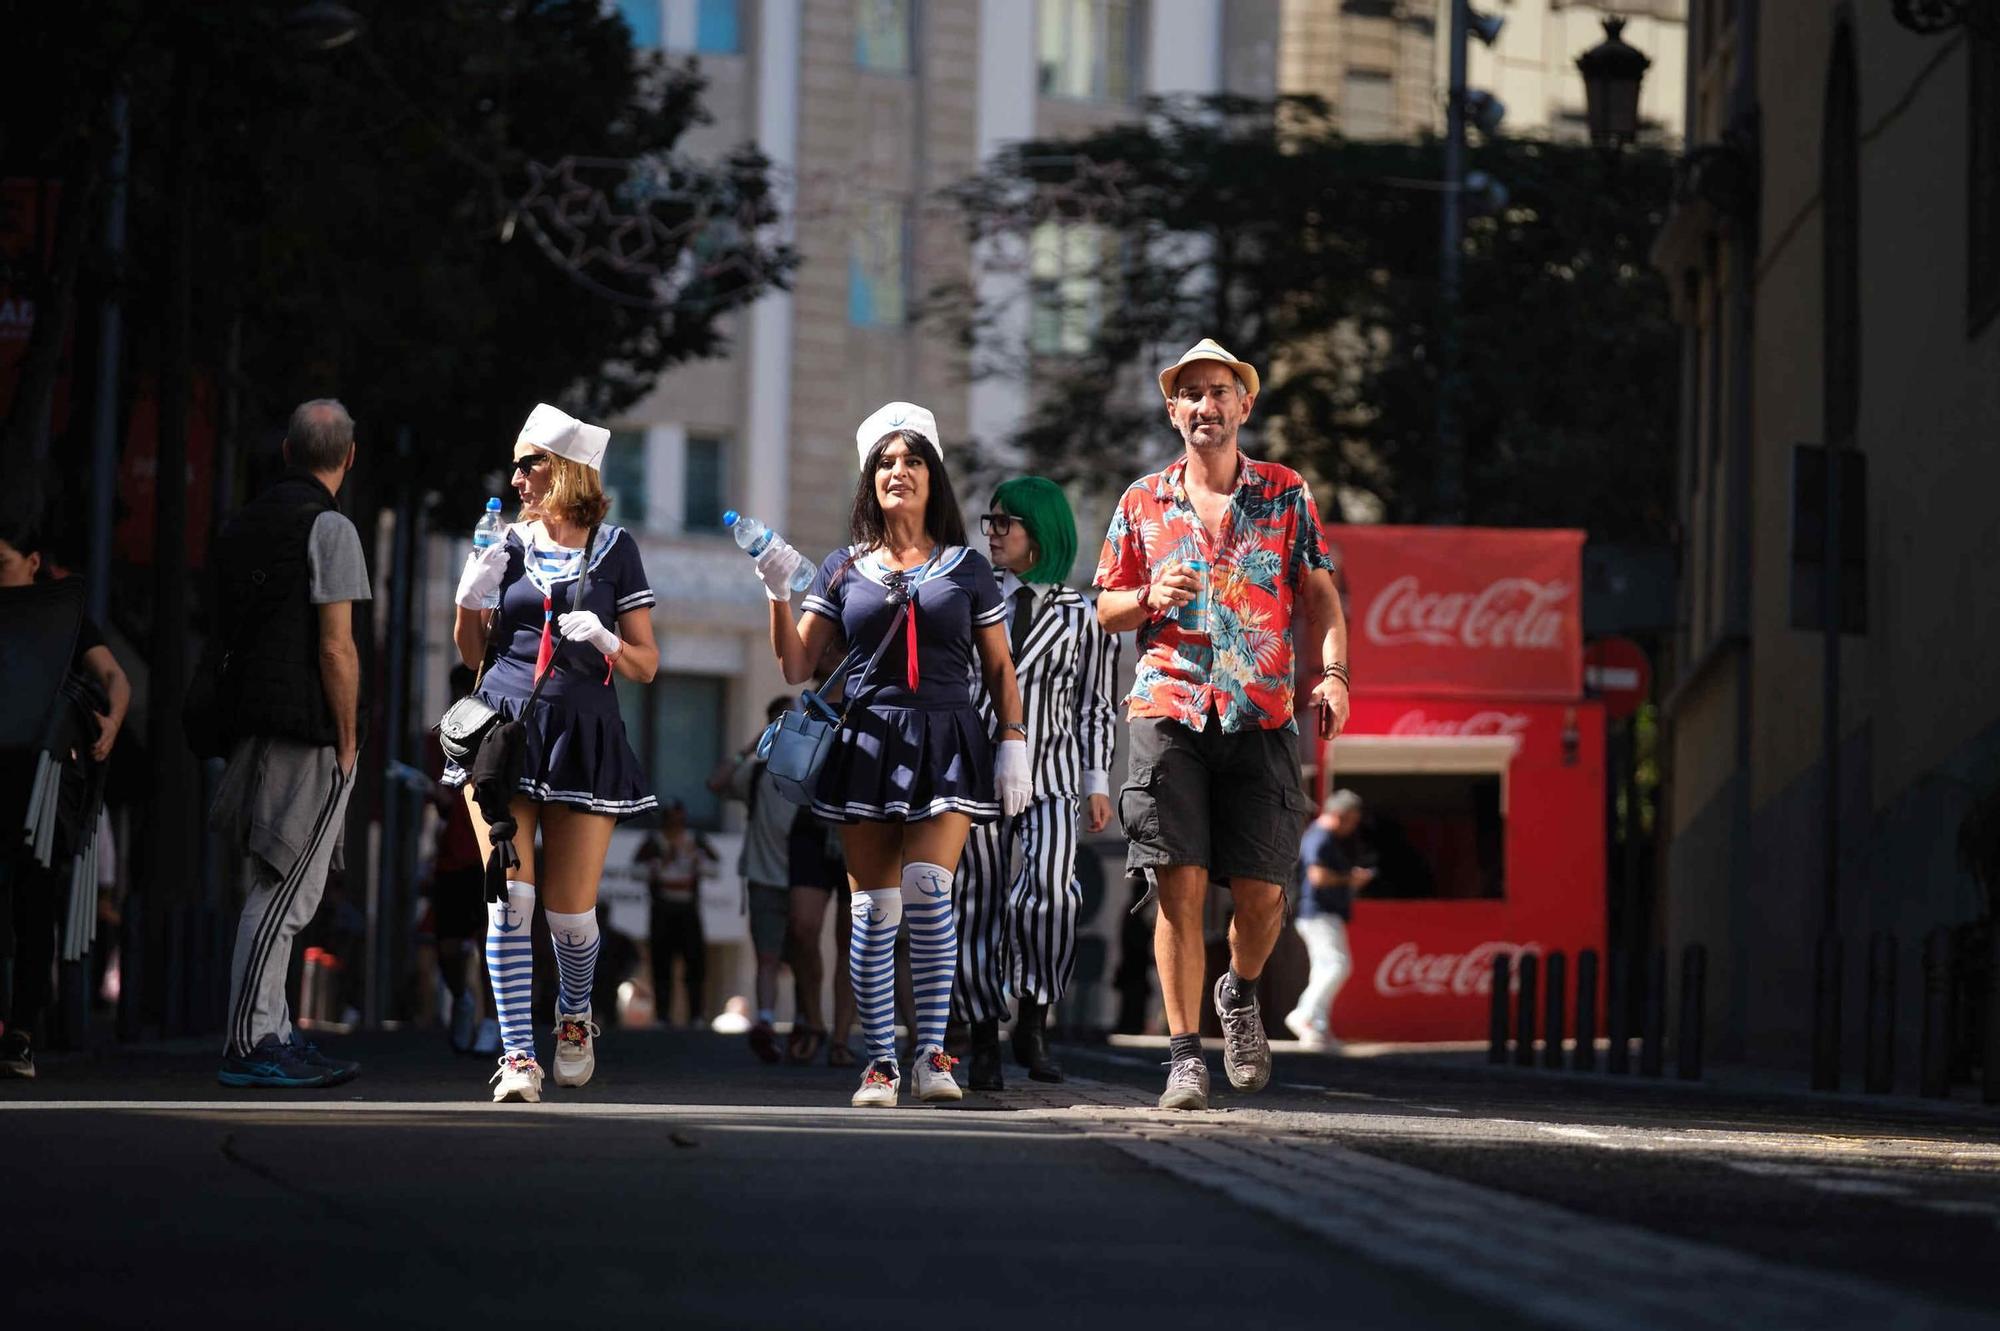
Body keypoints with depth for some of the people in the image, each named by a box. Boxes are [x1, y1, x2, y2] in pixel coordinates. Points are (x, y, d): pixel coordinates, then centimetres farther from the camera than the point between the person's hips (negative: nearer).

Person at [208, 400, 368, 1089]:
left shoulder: (241, 524, 16)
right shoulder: (329, 527, -9)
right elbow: (336, 648, -14)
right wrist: (348, 741, -8)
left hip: (252, 728, 8)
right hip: (310, 735, -8)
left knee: (273, 887, 13)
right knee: (284, 892, -8)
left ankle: (273, 1035, 15)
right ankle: (249, 1046, -11)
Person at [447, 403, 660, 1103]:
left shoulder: (614, 549, 5)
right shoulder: (509, 544, 11)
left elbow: (646, 665, 6)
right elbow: (473, 653, 16)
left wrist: (605, 641, -13)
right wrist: (471, 597, -2)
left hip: (582, 739, -2)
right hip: (503, 726, 2)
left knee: (570, 910, -1)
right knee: (509, 897, -11)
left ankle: (575, 1017, 30)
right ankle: (517, 1056, -10)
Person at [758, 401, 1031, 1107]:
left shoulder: (967, 569, 10)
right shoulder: (844, 570, 11)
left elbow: (999, 667, 13)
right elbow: (795, 668, 9)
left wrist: (1014, 745, 3)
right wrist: (779, 595, -4)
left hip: (945, 744, -1)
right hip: (865, 744, 2)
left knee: (928, 890, -18)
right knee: (875, 907, -1)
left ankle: (932, 1052, -10)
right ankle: (880, 1060, 4)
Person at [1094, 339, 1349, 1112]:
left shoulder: (1286, 495, 9)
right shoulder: (1143, 503, 11)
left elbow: (1319, 597, 7)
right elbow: (1106, 608, 16)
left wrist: (1332, 673, -9)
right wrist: (1151, 598, -6)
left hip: (1260, 719, 0)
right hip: (1168, 710, 0)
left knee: (1261, 893, -1)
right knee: (1181, 886, -8)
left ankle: (1240, 994, 30)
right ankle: (1185, 1054, -3)